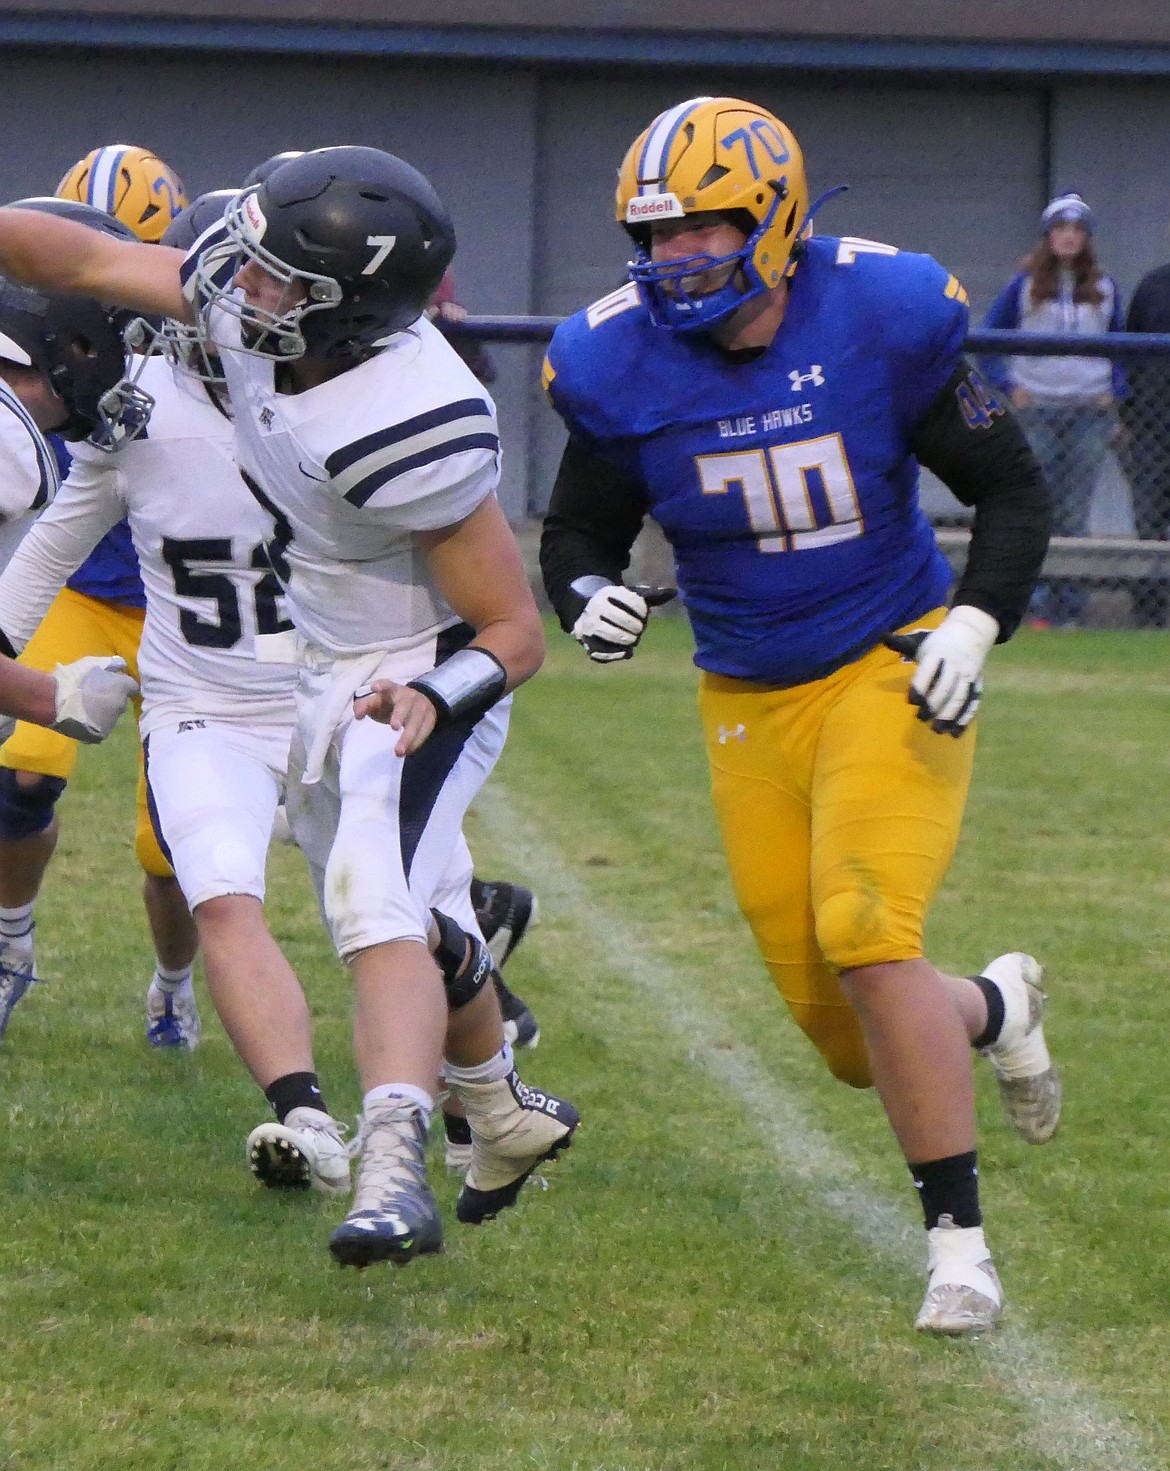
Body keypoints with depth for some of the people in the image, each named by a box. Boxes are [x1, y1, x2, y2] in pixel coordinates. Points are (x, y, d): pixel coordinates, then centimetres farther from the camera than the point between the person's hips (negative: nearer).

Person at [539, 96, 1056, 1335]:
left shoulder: (880, 320, -14)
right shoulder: (622, 364, -9)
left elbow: (1011, 493, -2)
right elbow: (578, 529, 6)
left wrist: (974, 625, -17)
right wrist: (587, 596, -17)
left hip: (890, 667, -3)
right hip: (750, 705, 3)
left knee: (864, 935, -25)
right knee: (849, 1039, 3)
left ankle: (958, 1243, -13)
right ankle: (998, 1007, 40)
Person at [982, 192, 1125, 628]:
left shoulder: (1104, 289, 10)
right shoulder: (1024, 286, 4)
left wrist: (1114, 395, 7)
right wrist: (1008, 385, -3)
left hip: (1089, 412, 1)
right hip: (1036, 409, -1)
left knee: (1076, 511, -1)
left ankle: (1070, 607, 4)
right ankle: (1040, 604, -2)